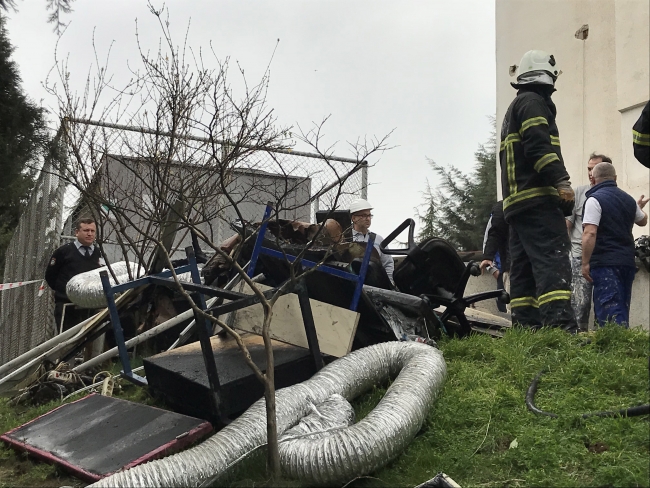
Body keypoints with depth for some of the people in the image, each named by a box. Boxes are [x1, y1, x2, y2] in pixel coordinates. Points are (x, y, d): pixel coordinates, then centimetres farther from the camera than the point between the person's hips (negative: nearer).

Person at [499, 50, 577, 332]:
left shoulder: (513, 109, 31)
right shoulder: (533, 101, 1)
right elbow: (539, 145, -15)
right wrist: (561, 181, -22)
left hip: (516, 201, 10)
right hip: (537, 197, -10)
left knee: (524, 267, 5)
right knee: (553, 261, -19)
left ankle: (525, 327, 3)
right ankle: (561, 326, -29)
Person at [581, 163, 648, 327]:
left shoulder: (595, 199, -9)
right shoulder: (629, 199, 14)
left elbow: (589, 234, -18)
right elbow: (642, 221, 34)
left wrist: (585, 263, -15)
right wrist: (640, 208, 55)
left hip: (605, 262, -7)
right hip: (627, 262, 7)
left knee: (609, 309, -11)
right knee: (621, 308, 15)